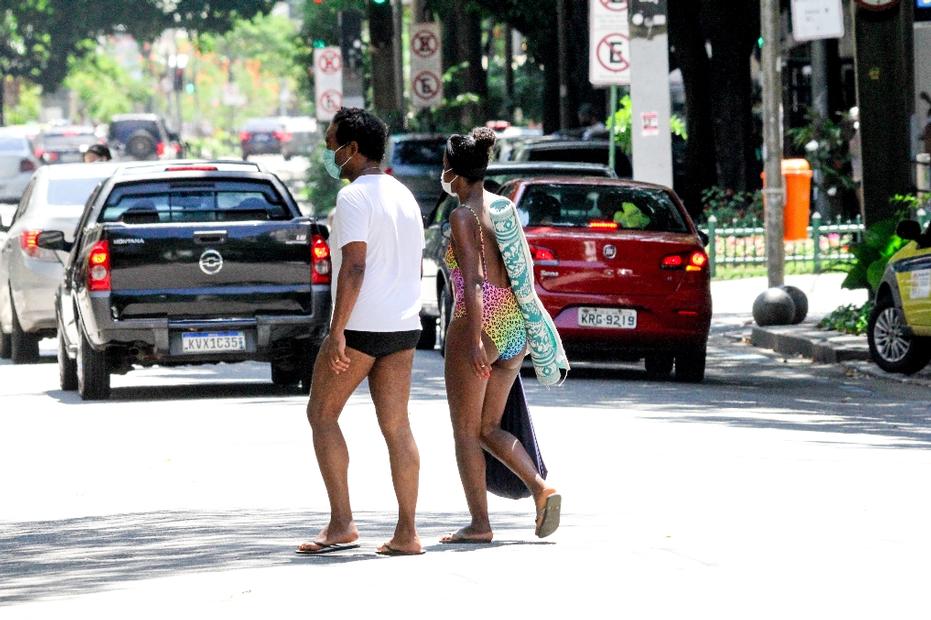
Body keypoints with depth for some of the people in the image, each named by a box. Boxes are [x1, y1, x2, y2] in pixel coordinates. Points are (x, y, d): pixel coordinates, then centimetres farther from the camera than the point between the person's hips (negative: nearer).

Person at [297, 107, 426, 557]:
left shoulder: (355, 198, -12)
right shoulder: (404, 197, 16)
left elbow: (354, 268, -21)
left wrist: (337, 332, -23)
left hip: (360, 327, -8)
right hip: (403, 326, 8)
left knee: (322, 414, 4)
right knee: (396, 427, 6)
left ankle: (341, 523, -3)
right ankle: (406, 533, 2)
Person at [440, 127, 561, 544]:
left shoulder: (463, 215, -11)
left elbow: (474, 280, -18)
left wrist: (475, 339, -21)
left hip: (479, 323, -8)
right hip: (514, 323, 8)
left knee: (466, 430, 3)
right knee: (487, 428, 14)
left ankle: (479, 524, 3)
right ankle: (541, 489, -5)